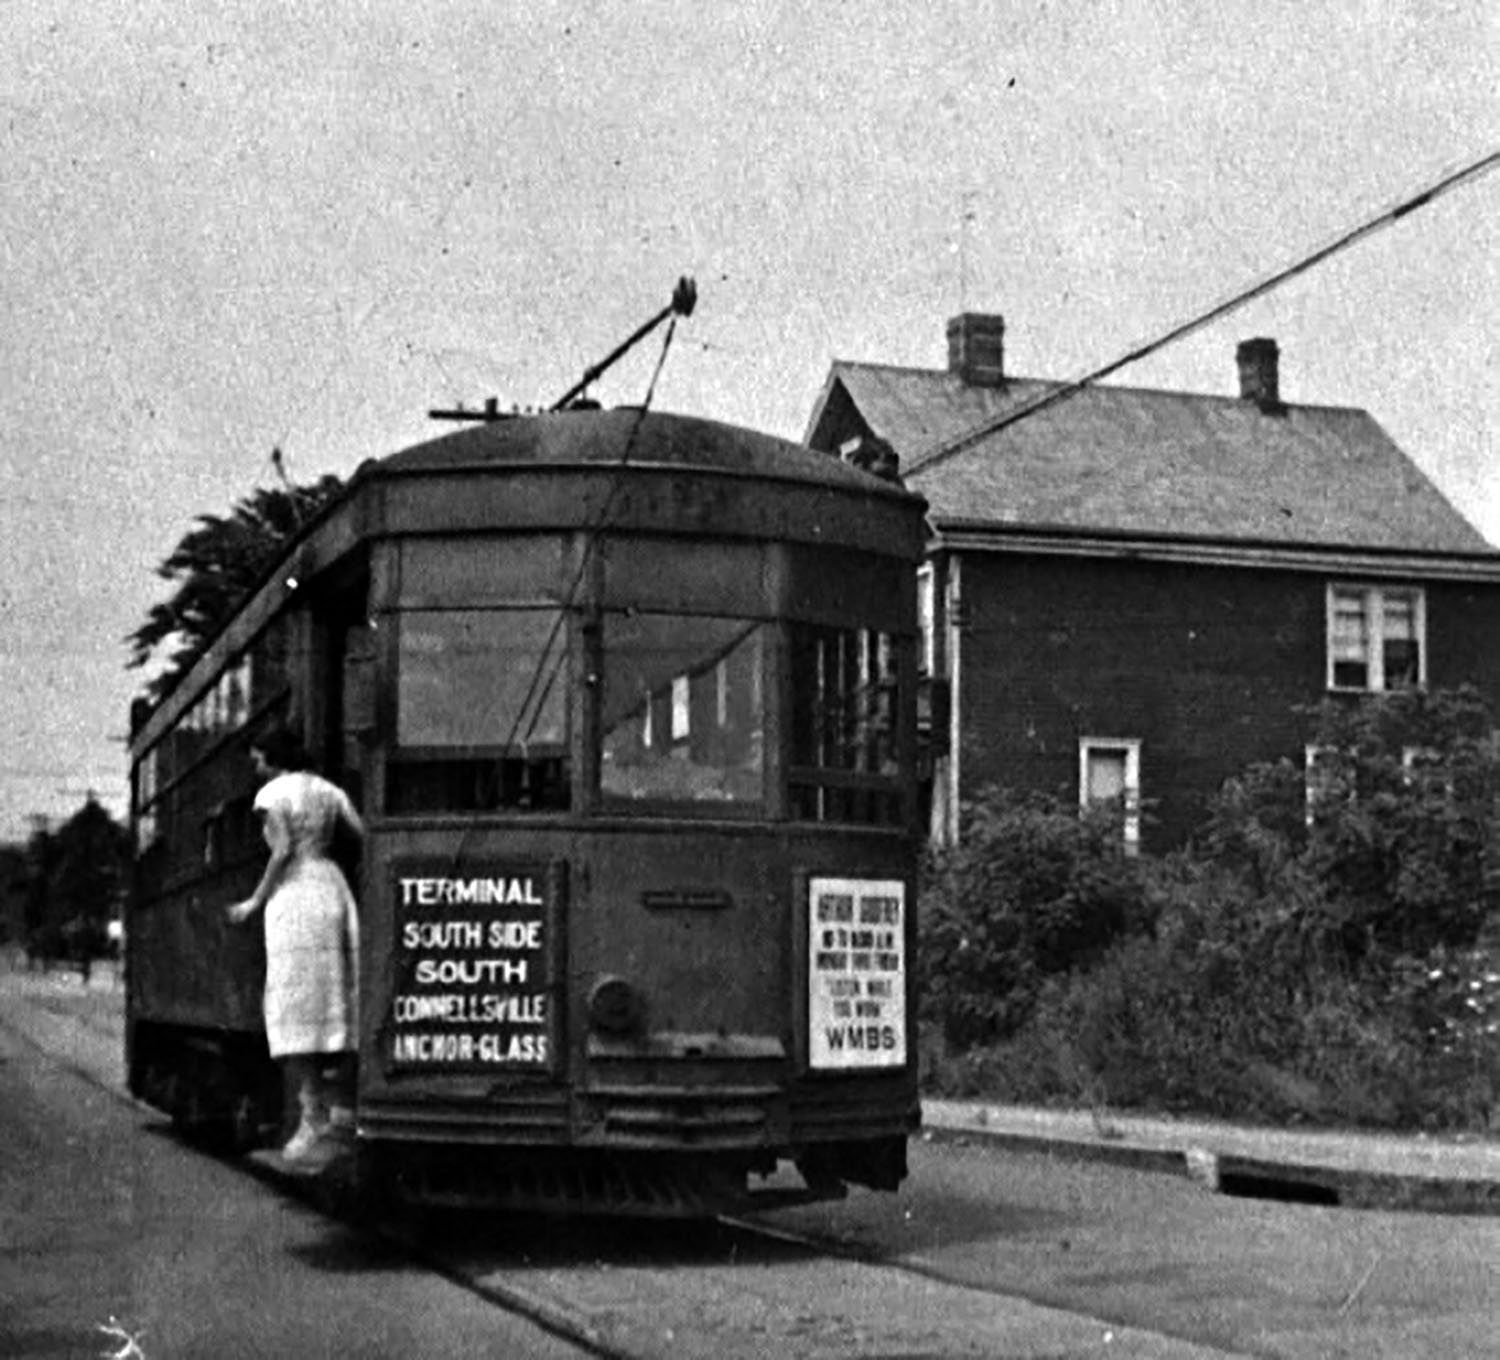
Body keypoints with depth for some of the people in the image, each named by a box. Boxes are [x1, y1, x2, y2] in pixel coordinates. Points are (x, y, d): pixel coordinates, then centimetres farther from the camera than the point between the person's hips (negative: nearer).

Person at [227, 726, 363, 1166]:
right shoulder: (329, 791, 15)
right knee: (340, 1002, 10)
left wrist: (255, 901, -5)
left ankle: (314, 1124, -12)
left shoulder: (272, 793, -1)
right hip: (334, 890, 6)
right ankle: (344, 1116, 9)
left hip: (294, 897, -6)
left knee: (296, 1008, -5)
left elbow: (282, 851, -14)